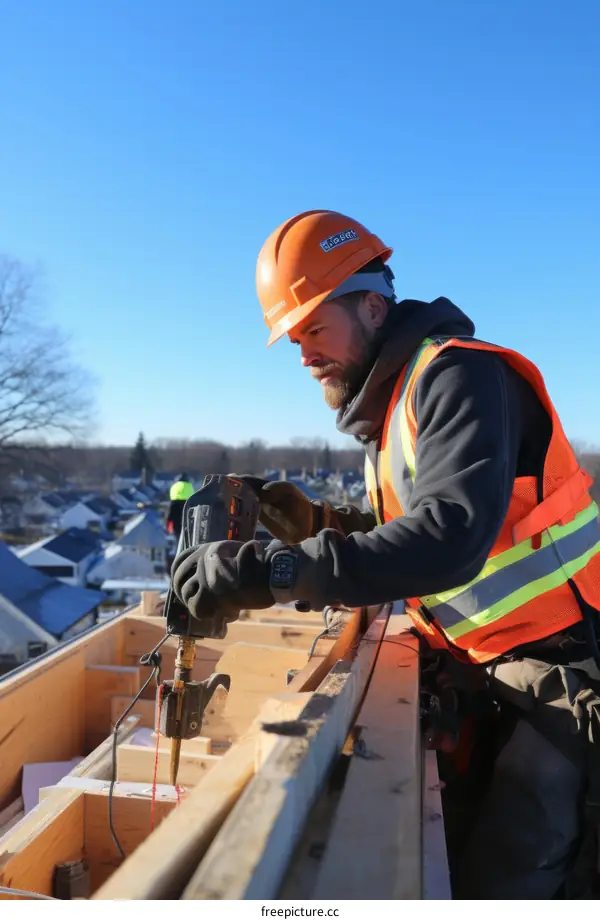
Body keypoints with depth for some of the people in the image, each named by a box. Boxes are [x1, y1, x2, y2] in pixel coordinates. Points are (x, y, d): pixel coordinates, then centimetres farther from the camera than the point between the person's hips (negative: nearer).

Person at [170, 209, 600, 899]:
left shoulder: (458, 375, -18)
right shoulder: (392, 403, 11)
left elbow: (450, 536, -33)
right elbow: (402, 532, 17)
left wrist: (268, 571, -36)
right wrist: (310, 521, 2)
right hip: (497, 675, 8)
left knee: (498, 884, -5)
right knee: (452, 860, 12)